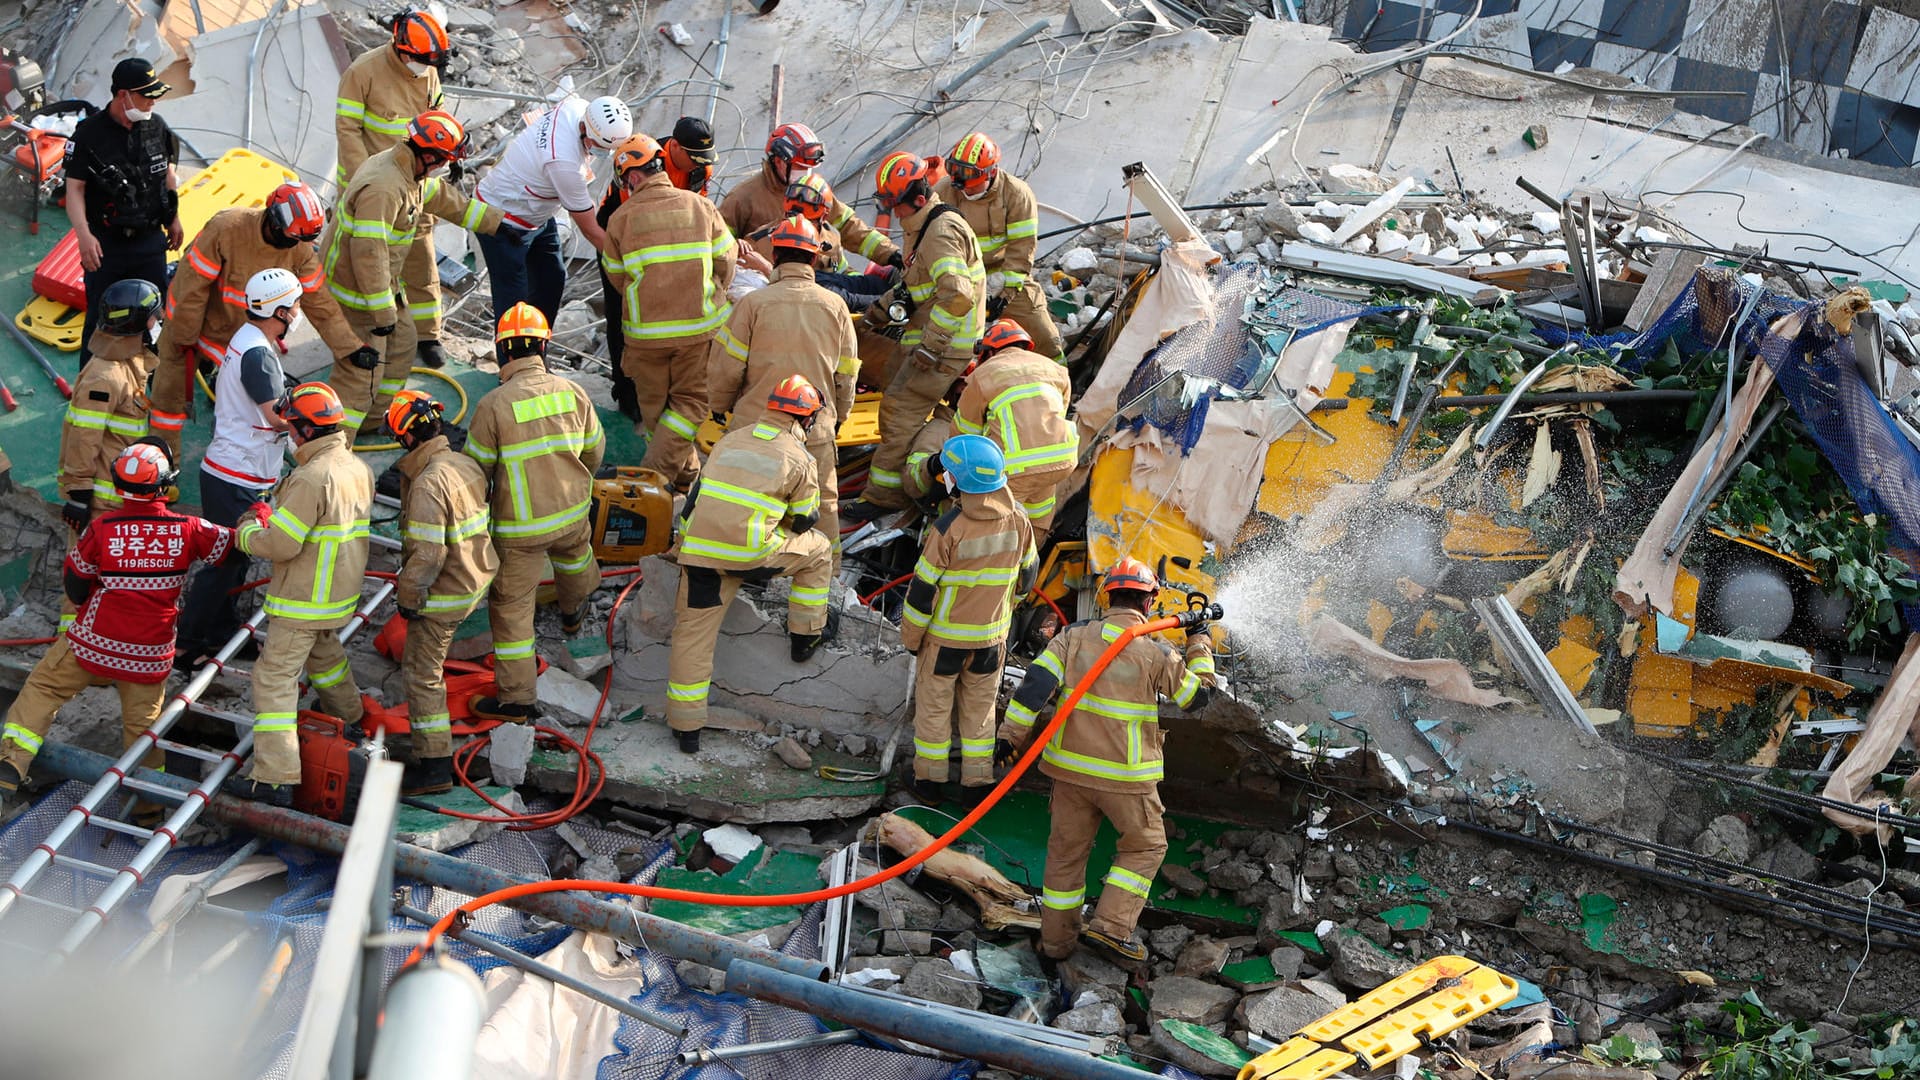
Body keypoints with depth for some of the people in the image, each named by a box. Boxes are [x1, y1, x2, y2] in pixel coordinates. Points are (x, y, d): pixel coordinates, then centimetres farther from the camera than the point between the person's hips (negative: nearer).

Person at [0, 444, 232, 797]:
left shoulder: (102, 528, -15)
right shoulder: (187, 530, -12)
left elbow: (75, 591, -4)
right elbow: (232, 543, 4)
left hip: (93, 643, -2)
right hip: (150, 657, 2)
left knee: (42, 689, 15)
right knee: (143, 724, 15)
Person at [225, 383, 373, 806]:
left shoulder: (312, 477, -25)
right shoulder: (358, 469, 3)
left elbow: (281, 544, -25)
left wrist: (247, 532, -4)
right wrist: (273, 517, 10)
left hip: (303, 600, -9)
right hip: (340, 592, 9)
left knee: (274, 676, -7)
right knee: (323, 651, 34)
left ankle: (275, 776, -12)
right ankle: (348, 713, 57)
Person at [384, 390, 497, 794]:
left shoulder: (428, 484, -28)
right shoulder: (466, 464, -1)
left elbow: (427, 553, -29)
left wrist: (408, 597, -14)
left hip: (443, 593, -9)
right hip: (477, 578, 9)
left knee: (422, 674, 2)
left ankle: (434, 765, 6)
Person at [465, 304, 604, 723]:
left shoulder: (493, 405, -21)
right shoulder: (572, 393, -9)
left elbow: (476, 469, -11)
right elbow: (594, 453, 3)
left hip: (519, 528, -4)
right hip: (572, 512, 5)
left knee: (511, 604, 7)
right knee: (574, 552, 37)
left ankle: (517, 698, 11)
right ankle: (573, 610, 66)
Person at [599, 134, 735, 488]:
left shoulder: (621, 218, -4)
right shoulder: (700, 206, -3)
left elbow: (616, 276, 5)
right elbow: (725, 264, 2)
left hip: (645, 332, 0)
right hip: (699, 326, 0)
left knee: (654, 404, 18)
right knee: (691, 400, 10)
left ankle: (686, 470, 23)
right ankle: (656, 474, -4)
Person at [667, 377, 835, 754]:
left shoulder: (729, 440, 17)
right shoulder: (798, 458, 3)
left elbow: (695, 497, 22)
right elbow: (804, 521, 11)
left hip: (700, 551, 4)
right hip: (751, 555, -4)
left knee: (693, 633, 9)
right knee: (818, 549, 22)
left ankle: (686, 728, 9)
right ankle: (805, 635, 33)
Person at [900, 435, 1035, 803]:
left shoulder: (949, 529, -25)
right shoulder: (1018, 521, -11)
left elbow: (923, 590, -17)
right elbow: (1026, 575, 5)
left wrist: (911, 637, -3)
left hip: (945, 638, -4)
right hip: (993, 636, 4)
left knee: (934, 708, 14)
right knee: (979, 710, 18)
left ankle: (928, 782, 25)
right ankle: (976, 785, 25)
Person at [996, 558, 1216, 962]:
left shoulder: (1074, 637, -2)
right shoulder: (1156, 653, -9)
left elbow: (1037, 683, -10)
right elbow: (1197, 694, 5)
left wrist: (1011, 734, -5)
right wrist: (1199, 641, 17)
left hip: (1071, 767, 3)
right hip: (1126, 775, -3)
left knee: (1066, 850, 16)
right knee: (1146, 846, 17)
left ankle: (1056, 939, 23)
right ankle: (1111, 925, 4)